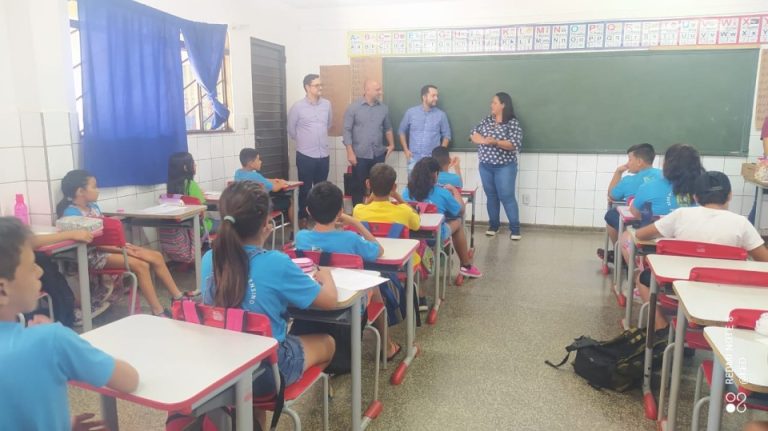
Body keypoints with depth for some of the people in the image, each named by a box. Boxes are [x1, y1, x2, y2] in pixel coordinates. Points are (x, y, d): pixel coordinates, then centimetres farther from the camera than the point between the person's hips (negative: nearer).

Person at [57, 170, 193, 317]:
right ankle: (158, 312, -22)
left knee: (156, 256, -3)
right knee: (141, 265, -26)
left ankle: (178, 297, 2)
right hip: (94, 254, -9)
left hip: (111, 246, 9)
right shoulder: (71, 213, -14)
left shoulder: (93, 206, 12)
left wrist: (125, 245, -3)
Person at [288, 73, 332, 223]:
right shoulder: (298, 107, -8)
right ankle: (303, 218, 17)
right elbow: (291, 129, 3)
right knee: (305, 189, 5)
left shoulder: (327, 104, 4)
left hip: (323, 155, 4)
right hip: (305, 156, -4)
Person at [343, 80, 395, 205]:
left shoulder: (383, 108, 6)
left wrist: (391, 144, 9)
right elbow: (347, 130, -7)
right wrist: (350, 152, -12)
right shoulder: (354, 107, -6)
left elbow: (388, 128, 19)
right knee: (358, 186, 5)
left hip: (378, 154, 4)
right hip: (360, 155, -3)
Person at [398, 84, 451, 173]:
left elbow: (446, 135, 9)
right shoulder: (411, 112, 3)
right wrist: (405, 150, 4)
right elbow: (402, 131, 12)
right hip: (414, 158, 0)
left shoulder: (441, 115, 2)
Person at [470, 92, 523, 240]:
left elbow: (515, 144, -17)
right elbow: (473, 135, 3)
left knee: (507, 197, -3)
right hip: (485, 166, 5)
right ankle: (493, 225, 23)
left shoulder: (513, 123, -8)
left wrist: (495, 142, -29)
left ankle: (515, 228, 6)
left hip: (504, 167, -5)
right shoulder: (487, 120, 8)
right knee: (491, 196, 11)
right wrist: (484, 140, -18)